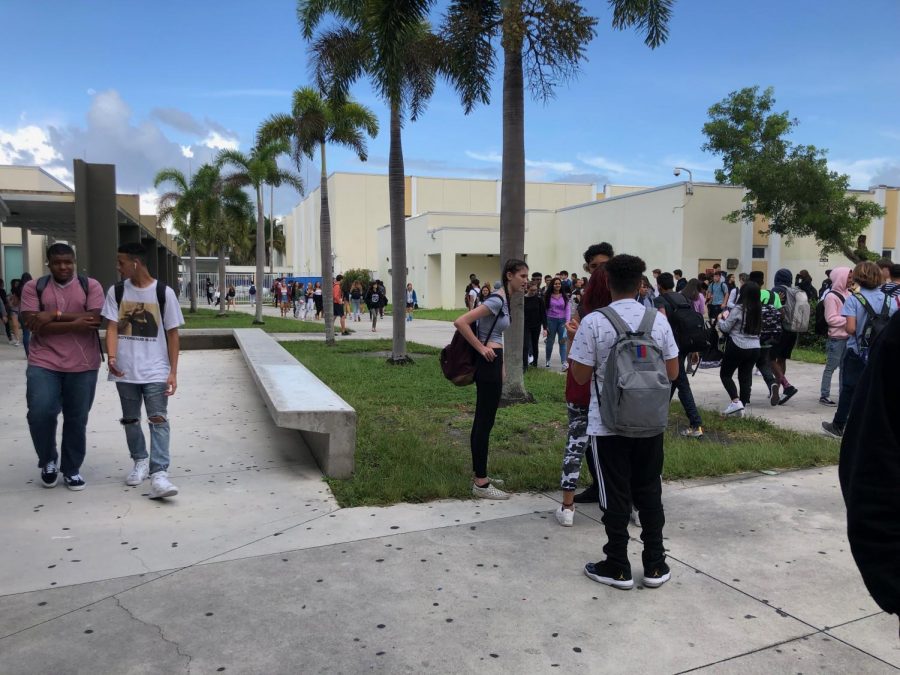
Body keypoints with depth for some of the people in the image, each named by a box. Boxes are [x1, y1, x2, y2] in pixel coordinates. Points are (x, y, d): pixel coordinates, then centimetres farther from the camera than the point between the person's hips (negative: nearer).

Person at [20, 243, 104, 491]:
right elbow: (33, 324, -9)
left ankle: (72, 469, 24)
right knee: (40, 413, -12)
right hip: (43, 363, 0)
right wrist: (75, 323, -15)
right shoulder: (33, 287, 4)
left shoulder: (91, 286, 2)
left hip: (82, 365, 0)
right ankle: (48, 461, 16)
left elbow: (95, 320, -11)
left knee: (76, 419, 7)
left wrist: (55, 315, -14)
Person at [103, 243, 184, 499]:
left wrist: (173, 372, -5)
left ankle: (158, 475, -15)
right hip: (125, 371, 3)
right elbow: (112, 327, -2)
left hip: (156, 371, -3)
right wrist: (111, 356, -22)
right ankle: (140, 461, 35)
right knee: (130, 420, 15)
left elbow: (172, 334, -1)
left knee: (158, 420, -11)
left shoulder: (164, 293, -4)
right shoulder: (116, 292, 3)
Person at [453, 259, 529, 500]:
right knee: (485, 422, -4)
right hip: (488, 363, -10)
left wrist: (501, 367, 20)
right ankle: (481, 484, 4)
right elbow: (460, 322, -26)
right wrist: (481, 349, -18)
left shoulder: (504, 300, 13)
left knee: (482, 421, 13)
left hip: (492, 363, 10)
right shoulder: (497, 300, -17)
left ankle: (479, 477, 22)